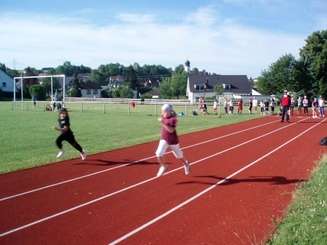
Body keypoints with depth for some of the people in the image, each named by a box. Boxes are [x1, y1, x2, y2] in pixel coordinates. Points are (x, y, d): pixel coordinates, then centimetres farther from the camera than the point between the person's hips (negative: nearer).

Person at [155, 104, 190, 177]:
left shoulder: (173, 119, -23)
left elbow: (171, 130, -36)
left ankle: (186, 164, 47)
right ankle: (163, 166, 8)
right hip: (164, 139, 5)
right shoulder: (163, 116, -2)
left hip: (173, 140, -4)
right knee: (159, 153, -18)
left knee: (179, 155, 16)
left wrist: (163, 123, -40)